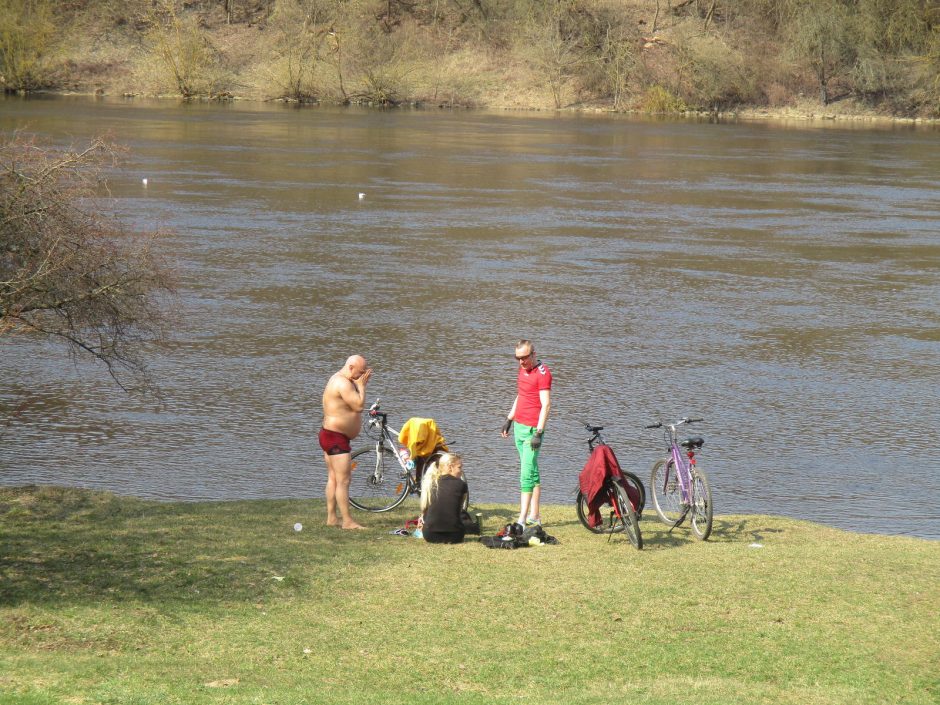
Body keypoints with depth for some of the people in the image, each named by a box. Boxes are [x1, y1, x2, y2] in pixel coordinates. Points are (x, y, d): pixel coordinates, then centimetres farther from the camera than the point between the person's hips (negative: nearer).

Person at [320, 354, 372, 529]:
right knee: (343, 481, -11)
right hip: (336, 438, -11)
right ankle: (347, 521, -13)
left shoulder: (338, 380, 15)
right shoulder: (343, 383, -19)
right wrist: (361, 385, -12)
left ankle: (332, 518, 18)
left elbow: (356, 404, 18)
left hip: (330, 436, 11)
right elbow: (359, 405, -24)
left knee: (333, 479, 14)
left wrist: (361, 384, 7)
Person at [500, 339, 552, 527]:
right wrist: (509, 419, 26)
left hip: (532, 429, -9)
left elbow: (546, 405, -19)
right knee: (532, 471, 12)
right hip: (519, 426, 9)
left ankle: (522, 519, -13)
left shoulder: (542, 373, -14)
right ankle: (534, 515, 15)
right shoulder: (523, 368, 13)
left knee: (527, 474, -11)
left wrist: (539, 433, -24)